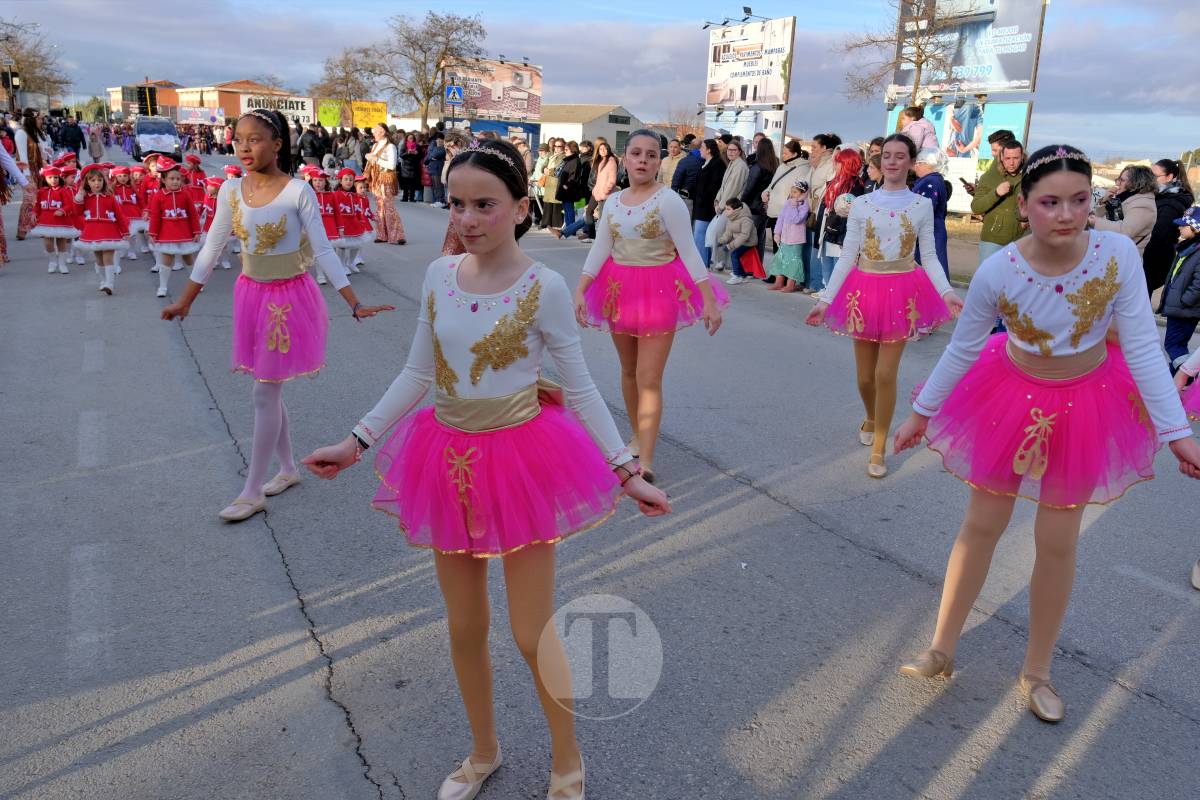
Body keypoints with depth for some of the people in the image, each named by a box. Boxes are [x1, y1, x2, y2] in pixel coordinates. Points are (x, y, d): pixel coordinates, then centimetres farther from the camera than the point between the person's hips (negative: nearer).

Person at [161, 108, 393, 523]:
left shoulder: (298, 191, -14)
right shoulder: (231, 189, 0)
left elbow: (323, 251, -12)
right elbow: (212, 248, 8)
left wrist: (355, 304, -15)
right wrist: (185, 301, 12)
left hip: (289, 297, -5)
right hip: (251, 295, 5)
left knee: (265, 395, -1)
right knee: (270, 389, 14)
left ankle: (252, 492, 10)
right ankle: (288, 469, 32)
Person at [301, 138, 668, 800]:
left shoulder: (543, 287, -12)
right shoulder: (438, 276, -1)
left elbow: (579, 388, -6)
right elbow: (418, 374, 8)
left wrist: (626, 470, -8)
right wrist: (356, 441, 9)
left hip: (520, 459, -4)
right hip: (450, 461, 4)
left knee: (532, 635, 5)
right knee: (464, 629, 17)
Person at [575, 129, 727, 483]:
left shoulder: (668, 200, -10)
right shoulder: (613, 201, 5)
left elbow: (689, 252, -13)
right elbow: (599, 250, 2)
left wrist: (709, 300, -16)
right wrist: (580, 290, -10)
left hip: (659, 291, -5)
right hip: (619, 289, 6)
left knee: (649, 378, -9)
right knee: (628, 370, 15)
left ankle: (646, 461, -6)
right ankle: (638, 437, 34)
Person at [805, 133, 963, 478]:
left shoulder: (922, 205, 1)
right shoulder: (861, 204, 0)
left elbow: (929, 256, 3)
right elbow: (847, 256, 0)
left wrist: (946, 292, -12)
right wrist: (826, 299, -6)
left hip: (902, 291, -1)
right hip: (864, 289, 1)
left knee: (886, 374, -5)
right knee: (865, 376, 8)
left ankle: (879, 448, 11)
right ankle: (870, 419, 41)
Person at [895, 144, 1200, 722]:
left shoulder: (1118, 255, -23)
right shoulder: (997, 272, -24)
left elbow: (1142, 347, -17)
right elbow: (961, 349, -9)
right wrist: (921, 413, -1)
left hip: (1085, 405, 1)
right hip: (1013, 398, 0)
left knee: (1057, 542, 7)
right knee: (981, 526, 8)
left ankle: (1037, 670, 28)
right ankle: (941, 651, 25)